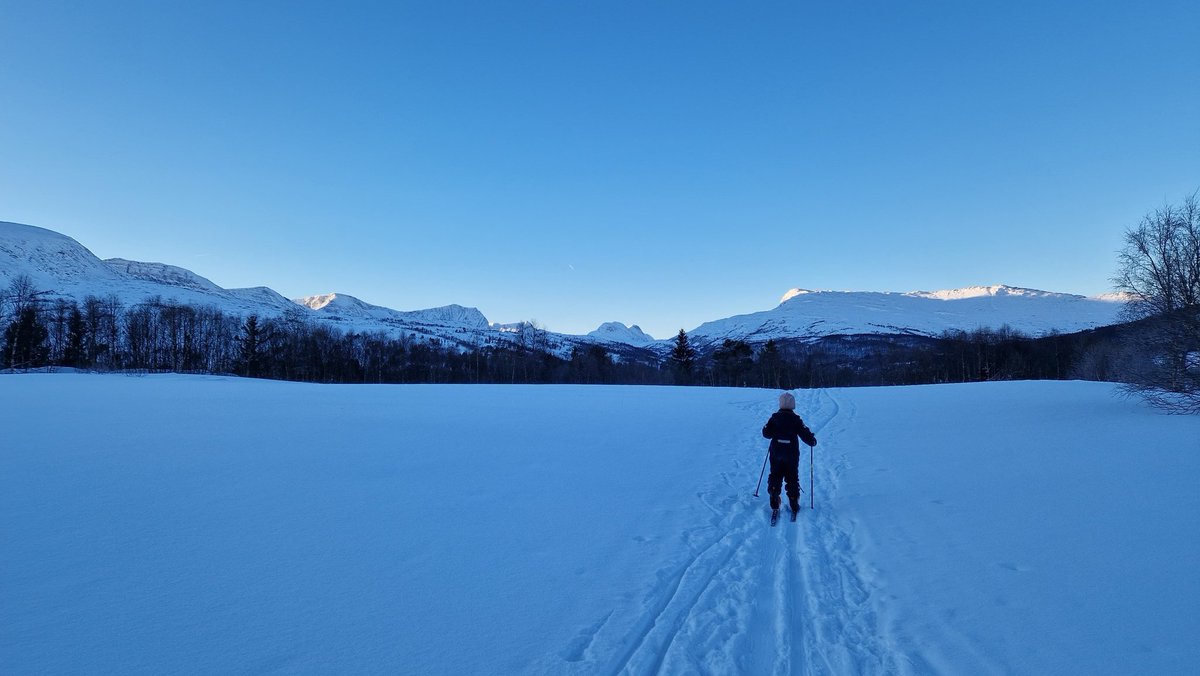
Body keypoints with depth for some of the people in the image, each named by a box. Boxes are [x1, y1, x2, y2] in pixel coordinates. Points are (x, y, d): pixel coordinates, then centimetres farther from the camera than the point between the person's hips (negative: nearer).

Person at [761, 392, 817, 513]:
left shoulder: (775, 417, -4)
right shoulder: (796, 419, -8)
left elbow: (766, 433, -3)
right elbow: (805, 434, -9)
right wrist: (812, 441, 10)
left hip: (776, 454, 1)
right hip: (792, 454, -1)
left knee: (775, 477, 11)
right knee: (792, 478, 10)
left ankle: (774, 501, 3)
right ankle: (794, 504, 9)